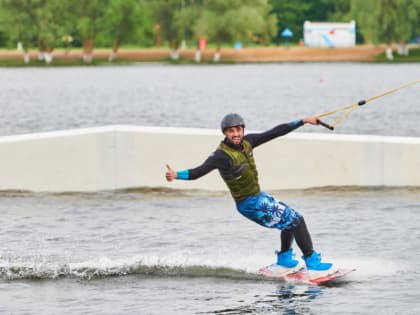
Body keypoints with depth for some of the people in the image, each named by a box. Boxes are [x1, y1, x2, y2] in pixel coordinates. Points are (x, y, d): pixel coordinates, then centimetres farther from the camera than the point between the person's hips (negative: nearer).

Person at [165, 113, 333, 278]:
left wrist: (303, 121, 6)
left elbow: (275, 132, 3)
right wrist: (176, 175, -53)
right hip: (251, 204, -9)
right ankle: (312, 262, -1)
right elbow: (200, 171, -37)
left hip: (259, 196, 9)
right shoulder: (222, 155, -25)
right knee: (296, 220, -6)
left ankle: (284, 259, 39)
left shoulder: (247, 142, -3)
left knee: (290, 220, 25)